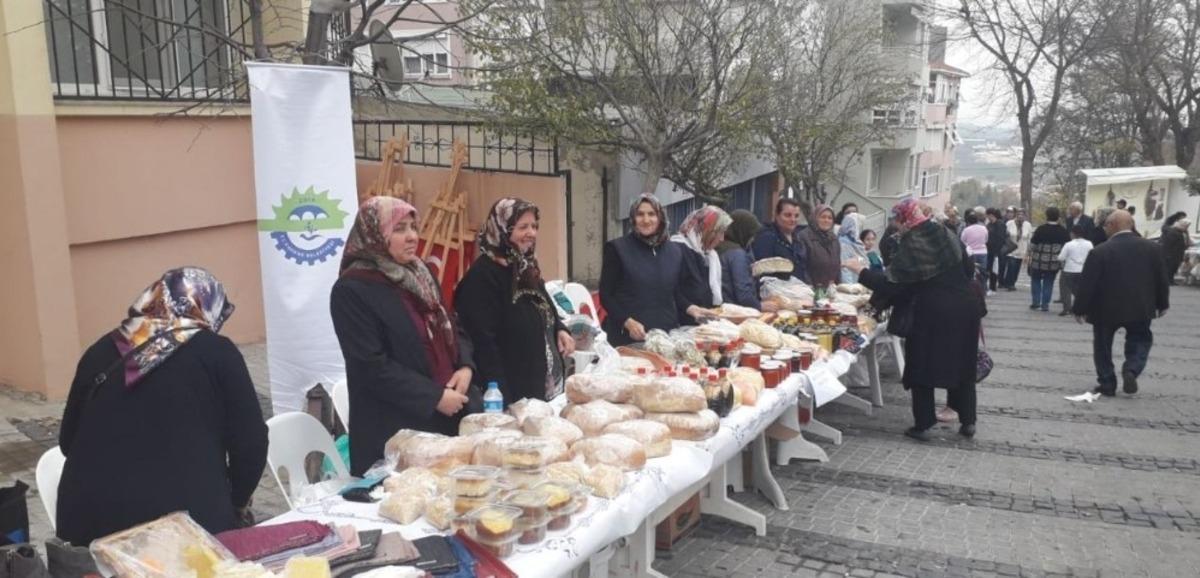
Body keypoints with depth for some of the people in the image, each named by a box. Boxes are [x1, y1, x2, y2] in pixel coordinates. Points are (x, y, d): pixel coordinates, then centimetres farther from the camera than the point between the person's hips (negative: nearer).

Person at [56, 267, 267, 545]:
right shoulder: (217, 352, 0)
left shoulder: (101, 350, 12)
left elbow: (67, 440, 20)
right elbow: (251, 442, -1)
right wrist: (237, 503, 16)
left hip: (87, 520, 5)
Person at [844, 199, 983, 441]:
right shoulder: (946, 235, 6)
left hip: (933, 313, -6)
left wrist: (862, 271, -5)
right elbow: (968, 268, 15)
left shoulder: (912, 246, -12)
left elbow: (892, 283, -13)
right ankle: (968, 421, 20)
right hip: (965, 308, 6)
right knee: (962, 365, 16)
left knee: (922, 367, 6)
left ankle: (923, 425, 8)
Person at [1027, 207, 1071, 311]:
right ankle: (1045, 304, 8)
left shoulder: (1041, 229, -11)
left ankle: (1036, 302, 10)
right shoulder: (1063, 231, -1)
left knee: (1036, 280, 15)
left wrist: (1028, 255, 5)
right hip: (1054, 262, 2)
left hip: (1039, 261, -2)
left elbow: (1033, 244, -7)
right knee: (1049, 282, 10)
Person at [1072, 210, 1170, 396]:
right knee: (1140, 340, 19)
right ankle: (1132, 370, -5)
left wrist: (1080, 309, -4)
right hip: (1140, 308, 3)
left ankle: (1107, 384, 15)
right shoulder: (1151, 248, -1)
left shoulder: (1099, 252, -15)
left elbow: (1087, 283, -14)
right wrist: (1162, 304, 18)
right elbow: (1161, 278, 6)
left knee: (1103, 346, 14)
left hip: (1106, 309, -3)